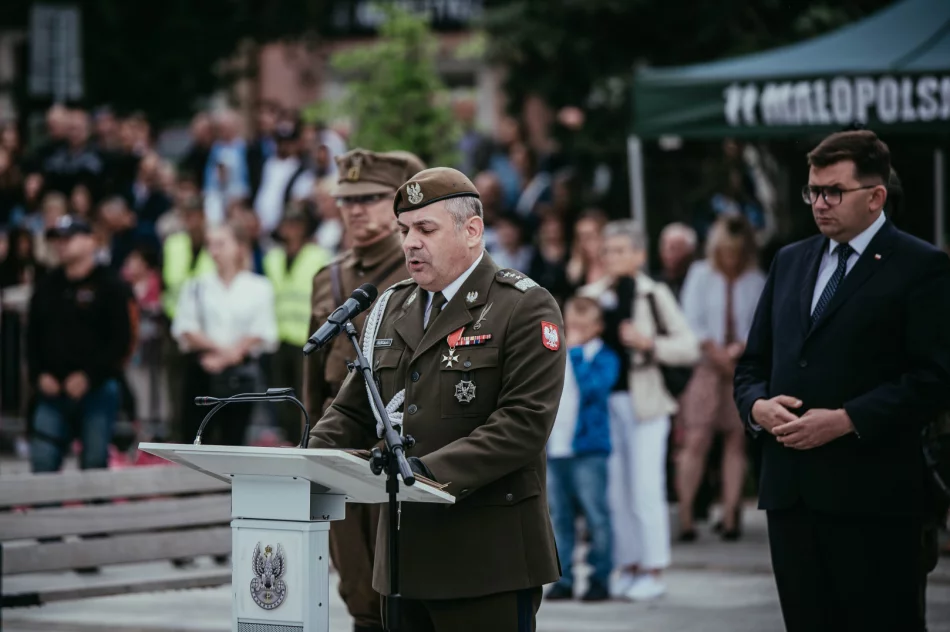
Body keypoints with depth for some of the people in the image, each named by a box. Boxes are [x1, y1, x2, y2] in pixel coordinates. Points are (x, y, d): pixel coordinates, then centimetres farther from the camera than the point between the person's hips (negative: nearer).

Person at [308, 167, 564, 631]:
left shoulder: (525, 309, -5)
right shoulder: (393, 307, 17)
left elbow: (524, 423, -15)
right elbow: (354, 412, 17)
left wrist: (433, 470, -25)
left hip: (487, 559, -6)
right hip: (405, 556, 6)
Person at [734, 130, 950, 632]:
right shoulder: (789, 262, 18)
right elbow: (753, 364, 20)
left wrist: (847, 420, -18)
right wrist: (758, 405, -2)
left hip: (871, 492, -6)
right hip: (789, 489, 6)